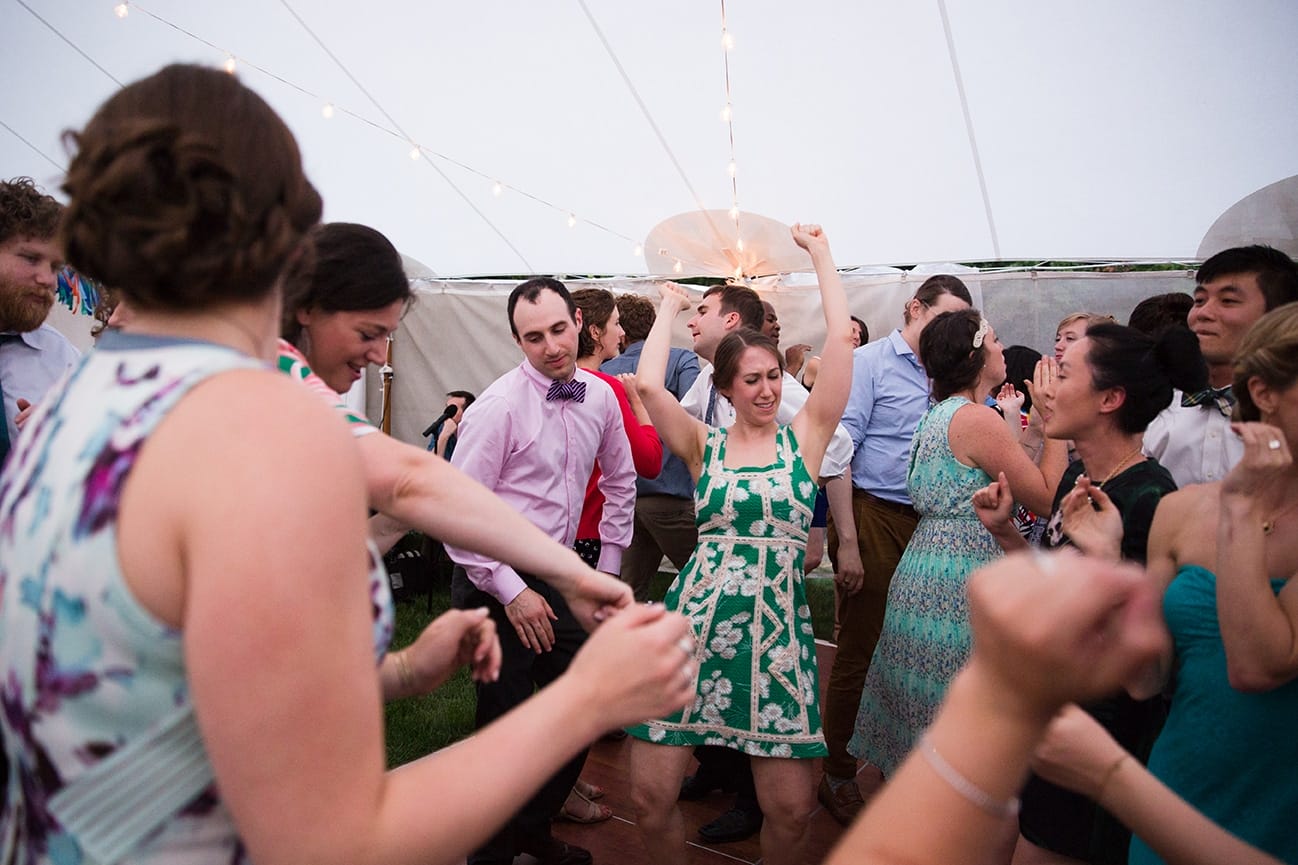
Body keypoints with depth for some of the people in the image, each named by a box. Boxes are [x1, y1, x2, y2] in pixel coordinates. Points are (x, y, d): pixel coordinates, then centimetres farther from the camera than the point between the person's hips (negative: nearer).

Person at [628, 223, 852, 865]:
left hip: (778, 625, 0)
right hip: (694, 616, 0)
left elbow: (841, 337, -1)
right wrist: (669, 308, 5)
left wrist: (820, 252, 8)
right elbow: (647, 384, -10)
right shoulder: (704, 444, 6)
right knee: (649, 798, 1)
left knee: (792, 812, 1)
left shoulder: (805, 435, 6)